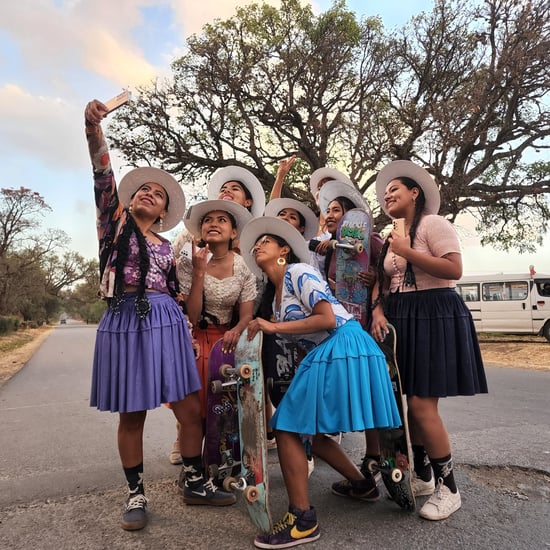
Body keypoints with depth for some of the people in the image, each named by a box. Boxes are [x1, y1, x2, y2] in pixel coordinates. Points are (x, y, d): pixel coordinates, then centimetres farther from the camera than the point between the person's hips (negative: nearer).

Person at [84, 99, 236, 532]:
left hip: (166, 323, 4)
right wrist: (94, 129, -20)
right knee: (132, 415, 5)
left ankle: (195, 483, 23)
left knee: (190, 409, 4)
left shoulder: (165, 247, 17)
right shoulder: (115, 221, 8)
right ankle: (136, 495, 23)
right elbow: (104, 179, -8)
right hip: (125, 321, -3)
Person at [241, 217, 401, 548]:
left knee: (288, 427, -8)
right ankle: (361, 483, 36)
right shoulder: (277, 293, 20)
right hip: (326, 355, 10)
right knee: (307, 430, 17)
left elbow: (327, 319, -15)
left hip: (343, 349, -10)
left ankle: (302, 521, 0)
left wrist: (274, 327, -14)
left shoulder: (298, 271, -6)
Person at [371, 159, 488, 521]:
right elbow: (384, 283, 15)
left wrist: (407, 253, -16)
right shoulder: (392, 239, 18)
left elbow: (454, 270, -17)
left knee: (422, 405, -11)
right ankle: (423, 477, 26)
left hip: (434, 316, -8)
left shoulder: (434, 224, -5)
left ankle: (448, 488, 6)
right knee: (408, 403, 9)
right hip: (401, 320, 8)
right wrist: (379, 311, -4)